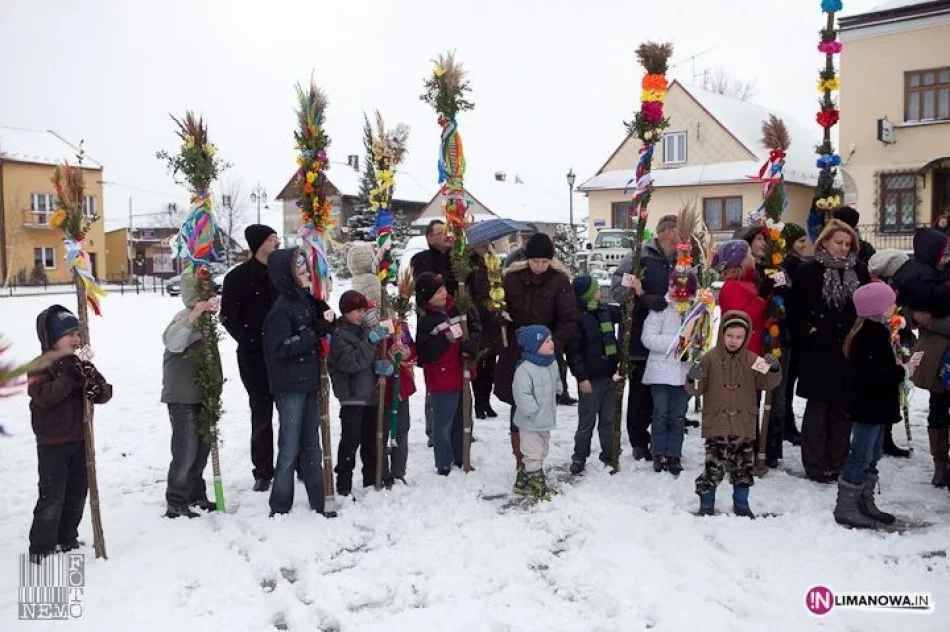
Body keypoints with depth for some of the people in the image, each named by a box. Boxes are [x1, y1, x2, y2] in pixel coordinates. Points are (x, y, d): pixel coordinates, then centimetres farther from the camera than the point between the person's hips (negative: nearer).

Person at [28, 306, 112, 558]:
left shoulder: (81, 365, 7)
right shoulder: (40, 367, -10)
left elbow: (106, 392, 3)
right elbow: (43, 396, -27)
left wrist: (97, 389, -19)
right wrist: (69, 378, -30)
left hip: (80, 440, 6)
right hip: (52, 443, -6)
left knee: (77, 493, 14)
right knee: (52, 496, -5)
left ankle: (67, 539, 29)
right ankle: (41, 548, 6)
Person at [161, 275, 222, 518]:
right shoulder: (184, 318, -15)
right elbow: (173, 342, -38)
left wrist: (217, 380, 22)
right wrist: (192, 317, -50)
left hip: (202, 395, 9)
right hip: (183, 397, -9)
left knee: (202, 447, 16)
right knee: (186, 451, -5)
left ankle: (195, 495, 29)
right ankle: (175, 504, 6)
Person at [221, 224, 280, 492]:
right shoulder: (238, 277, -3)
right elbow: (228, 318, -3)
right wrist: (250, 342, -12)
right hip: (254, 357, -3)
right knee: (261, 413, 2)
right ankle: (263, 472, 13)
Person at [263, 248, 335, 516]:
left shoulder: (307, 300, 8)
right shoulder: (282, 308, -15)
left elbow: (317, 328, 17)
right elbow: (280, 348, -21)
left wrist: (327, 320, -4)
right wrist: (315, 332, -22)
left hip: (309, 383, 8)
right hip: (290, 386, -8)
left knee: (312, 444, 14)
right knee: (290, 448, -1)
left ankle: (318, 502, 23)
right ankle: (280, 507, 10)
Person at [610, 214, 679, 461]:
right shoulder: (640, 258, -8)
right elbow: (617, 287, -12)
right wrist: (644, 298, -25)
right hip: (640, 341, -5)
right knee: (641, 394, 4)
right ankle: (639, 443, 18)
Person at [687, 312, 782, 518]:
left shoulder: (752, 360, 3)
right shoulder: (710, 358, -3)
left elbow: (768, 383, 0)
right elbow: (697, 389, -1)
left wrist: (774, 369, -19)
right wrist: (694, 380, -22)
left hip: (743, 426, 3)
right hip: (716, 424, -3)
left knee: (743, 467, 13)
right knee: (714, 466, -2)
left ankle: (741, 503, 30)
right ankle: (706, 504, 14)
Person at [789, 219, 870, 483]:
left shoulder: (860, 270, 8)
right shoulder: (808, 270, -3)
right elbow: (797, 308, -5)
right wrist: (810, 330, -13)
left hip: (850, 350, 4)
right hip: (819, 350, -4)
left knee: (844, 409, 10)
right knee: (818, 407, 4)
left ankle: (838, 463, 21)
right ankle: (816, 466, 11)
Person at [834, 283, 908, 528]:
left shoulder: (874, 330, 12)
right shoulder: (872, 335, -21)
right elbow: (875, 375, -26)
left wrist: (897, 369, 1)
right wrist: (902, 372, -16)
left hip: (875, 405, 11)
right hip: (870, 405, -11)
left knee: (872, 455, 18)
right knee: (861, 456, -3)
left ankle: (865, 503, 29)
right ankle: (845, 508, 5)